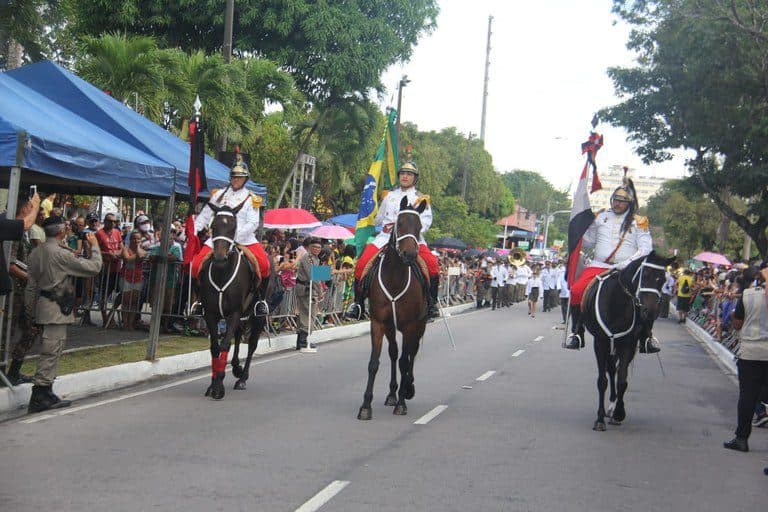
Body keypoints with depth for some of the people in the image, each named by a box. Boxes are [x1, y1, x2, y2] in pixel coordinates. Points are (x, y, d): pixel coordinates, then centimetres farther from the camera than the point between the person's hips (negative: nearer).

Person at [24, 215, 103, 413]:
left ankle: (46, 393, 17)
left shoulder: (36, 253, 9)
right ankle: (39, 396, -8)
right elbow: (94, 267, -14)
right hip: (56, 307, -9)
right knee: (51, 351, -7)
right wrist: (95, 246, 2)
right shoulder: (60, 254, -16)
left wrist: (30, 312, 20)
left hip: (43, 304, 9)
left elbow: (31, 285, 13)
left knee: (51, 351, 14)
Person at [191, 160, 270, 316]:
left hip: (244, 239, -2)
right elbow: (204, 216, 17)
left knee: (264, 264, -25)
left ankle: (260, 299, -5)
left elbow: (252, 223, -2)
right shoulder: (218, 195, 17)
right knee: (196, 264, -17)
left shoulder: (251, 199, 9)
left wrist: (235, 234, -18)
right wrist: (194, 230, 0)